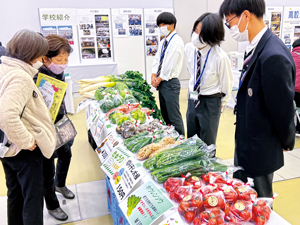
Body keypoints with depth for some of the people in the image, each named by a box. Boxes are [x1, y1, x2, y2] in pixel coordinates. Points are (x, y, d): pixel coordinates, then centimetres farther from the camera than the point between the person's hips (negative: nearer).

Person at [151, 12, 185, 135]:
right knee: (165, 115, 18)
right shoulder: (163, 42, 15)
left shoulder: (177, 42, -13)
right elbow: (157, 59, 13)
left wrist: (159, 79, -10)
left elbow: (170, 64, -17)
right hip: (161, 83, 9)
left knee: (174, 117, -4)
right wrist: (154, 75, -3)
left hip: (170, 83, -9)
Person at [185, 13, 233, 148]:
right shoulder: (189, 48, -7)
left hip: (210, 103, -5)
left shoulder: (220, 57, -25)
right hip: (193, 100, 6)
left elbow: (227, 84, -9)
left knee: (207, 145, 9)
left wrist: (222, 103, 4)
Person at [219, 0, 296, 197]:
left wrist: (287, 142, -5)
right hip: (245, 144, 9)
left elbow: (283, 109, -19)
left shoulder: (273, 56, -28)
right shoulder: (258, 49, 2)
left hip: (260, 150, -8)